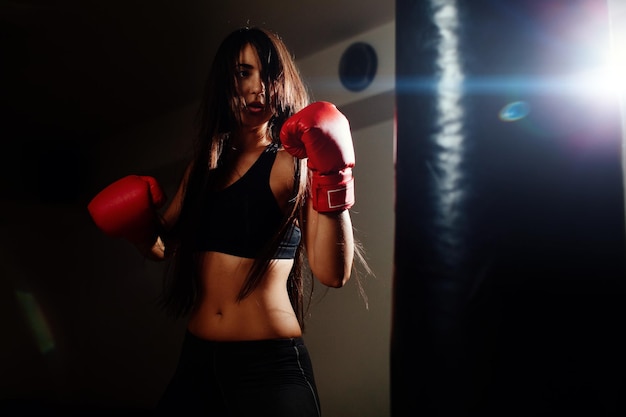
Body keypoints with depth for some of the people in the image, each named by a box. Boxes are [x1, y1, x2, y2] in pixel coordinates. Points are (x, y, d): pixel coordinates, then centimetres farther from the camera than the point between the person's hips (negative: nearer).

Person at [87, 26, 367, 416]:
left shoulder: (293, 164, -8)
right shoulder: (203, 166, 9)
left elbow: (333, 273, -18)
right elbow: (161, 245, 18)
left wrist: (333, 180, -29)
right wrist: (135, 220, -3)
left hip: (269, 364, -5)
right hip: (196, 358, 6)